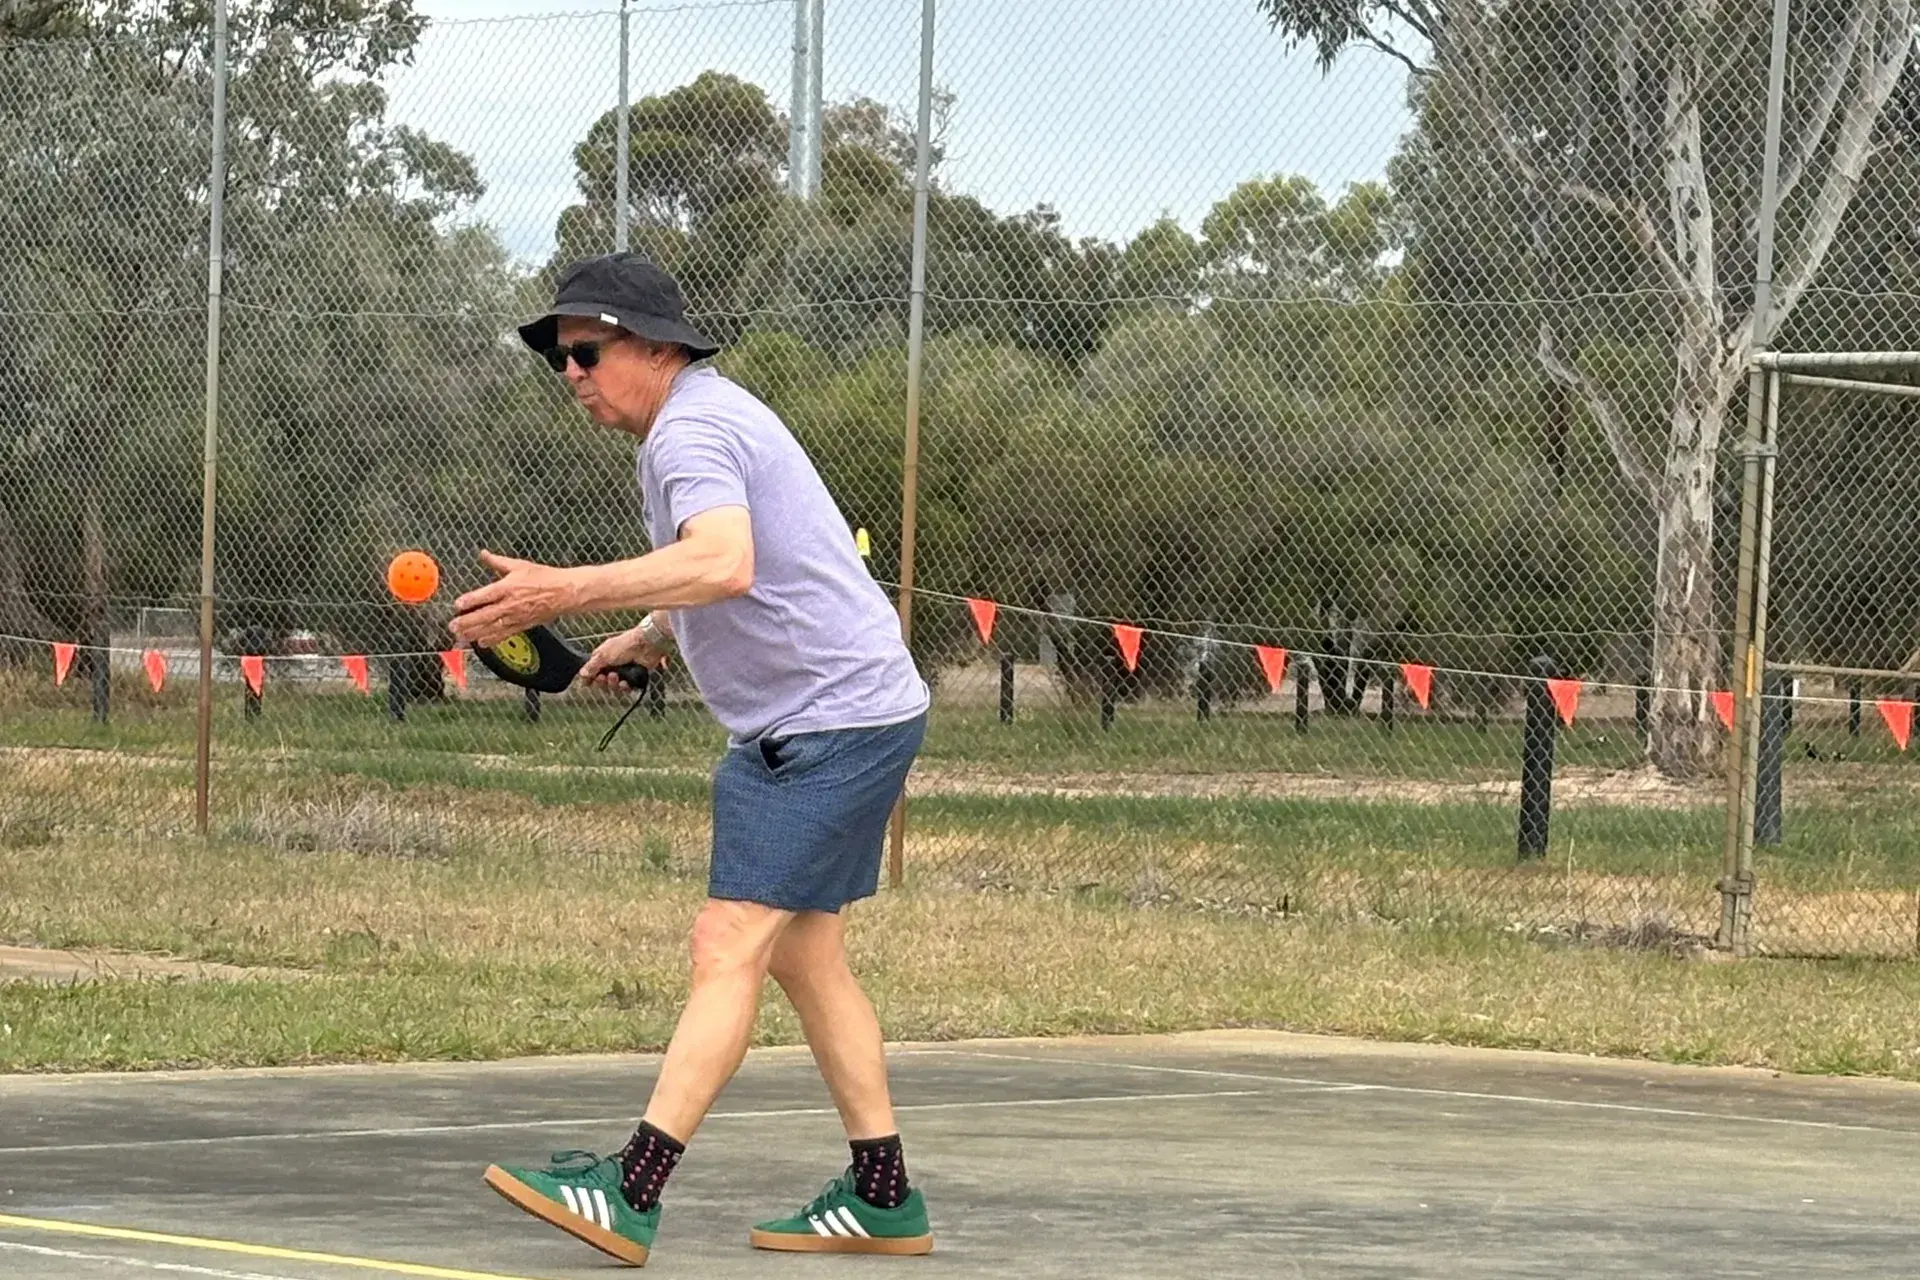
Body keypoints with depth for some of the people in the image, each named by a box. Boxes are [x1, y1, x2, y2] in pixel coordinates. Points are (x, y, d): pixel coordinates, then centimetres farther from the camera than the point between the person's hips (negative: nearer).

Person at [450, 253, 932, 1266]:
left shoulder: (692, 431, -17)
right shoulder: (705, 417, 16)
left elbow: (726, 564, -38)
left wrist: (568, 591, -43)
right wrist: (646, 638, 17)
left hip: (831, 719, -11)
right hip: (803, 724, 11)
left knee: (727, 949, -16)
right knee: (804, 955, 15)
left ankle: (630, 1192, -22)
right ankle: (883, 1197, 20)